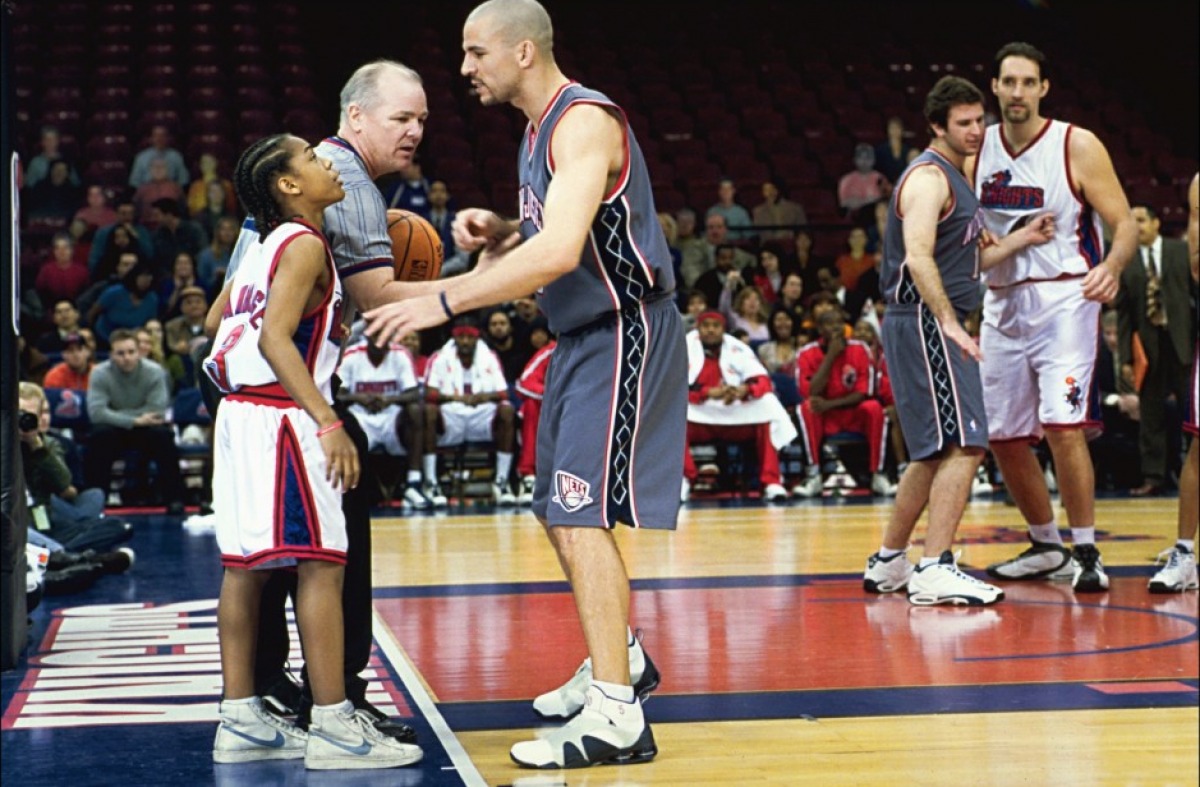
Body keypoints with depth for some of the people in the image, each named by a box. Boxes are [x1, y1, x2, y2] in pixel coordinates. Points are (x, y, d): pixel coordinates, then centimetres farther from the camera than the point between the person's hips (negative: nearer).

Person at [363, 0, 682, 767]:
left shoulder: (584, 120, -20)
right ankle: (620, 660, 35)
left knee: (583, 514, -15)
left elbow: (558, 252, -32)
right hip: (583, 337, 10)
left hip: (624, 336, -10)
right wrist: (498, 232, 2)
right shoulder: (541, 129, 12)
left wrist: (443, 302, -30)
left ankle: (616, 717, -13)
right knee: (559, 511, 18)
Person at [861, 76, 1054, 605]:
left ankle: (888, 564, 26)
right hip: (923, 323, -11)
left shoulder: (954, 178, 20)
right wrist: (949, 322, -31)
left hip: (937, 327, 11)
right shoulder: (929, 176, -12)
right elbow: (918, 257, -25)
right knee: (964, 446, -17)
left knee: (934, 453, 17)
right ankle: (934, 570, -20)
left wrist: (1020, 240, 13)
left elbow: (963, 263, 25)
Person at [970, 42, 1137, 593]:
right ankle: (1046, 547, 26)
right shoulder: (977, 150, 5)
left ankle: (1086, 552, -5)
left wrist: (1112, 265, -30)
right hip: (1001, 302, 5)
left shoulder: (1078, 147, -8)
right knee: (1002, 435, 8)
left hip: (1063, 299, -5)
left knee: (1062, 425, -18)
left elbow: (1125, 223, -9)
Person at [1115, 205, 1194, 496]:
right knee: (1151, 416, 3)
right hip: (1147, 344, 1)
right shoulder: (1124, 262, 5)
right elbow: (1123, 312, 4)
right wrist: (1126, 356, -1)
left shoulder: (1183, 251, 5)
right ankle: (1153, 476, 9)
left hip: (1182, 341, -1)